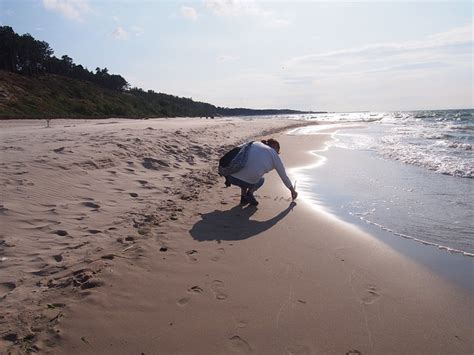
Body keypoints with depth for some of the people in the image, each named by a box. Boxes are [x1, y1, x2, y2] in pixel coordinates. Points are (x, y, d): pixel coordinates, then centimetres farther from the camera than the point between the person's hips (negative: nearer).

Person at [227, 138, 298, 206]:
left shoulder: (255, 144, 22)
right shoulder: (274, 155, 11)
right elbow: (283, 175, 21)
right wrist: (292, 190, 36)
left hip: (232, 177, 3)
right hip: (248, 181, -3)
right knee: (261, 179, 31)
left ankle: (243, 197, 24)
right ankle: (250, 192, 6)